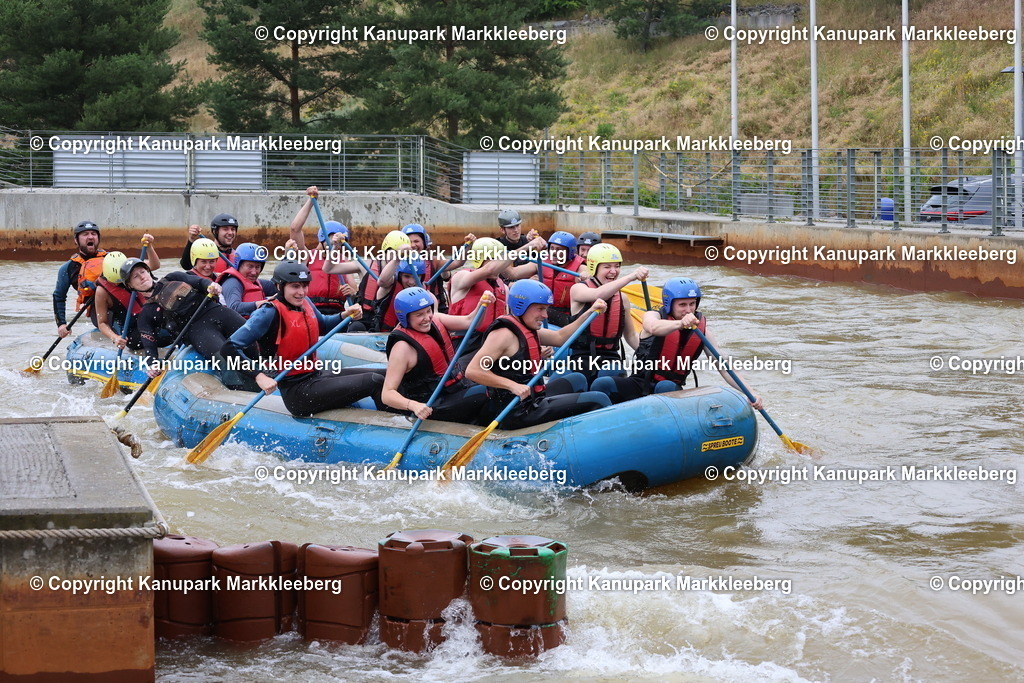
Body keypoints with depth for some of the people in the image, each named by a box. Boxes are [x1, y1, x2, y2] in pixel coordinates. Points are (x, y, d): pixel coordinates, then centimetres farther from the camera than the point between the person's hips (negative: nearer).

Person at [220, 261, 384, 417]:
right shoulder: (271, 313, -18)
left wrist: (345, 315, 9)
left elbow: (322, 325, 29)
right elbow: (229, 348, -22)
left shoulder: (305, 303, 6)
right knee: (374, 382, -14)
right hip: (297, 392, -9)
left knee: (381, 375, 7)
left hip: (316, 377, 9)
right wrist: (259, 376, -31)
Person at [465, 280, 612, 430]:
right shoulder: (504, 334, -17)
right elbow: (472, 371, -24)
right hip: (518, 413, -11)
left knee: (577, 380, 35)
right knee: (599, 401, -13)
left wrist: (590, 312, 19)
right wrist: (512, 385, -30)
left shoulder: (528, 330, 13)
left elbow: (559, 337, 27)